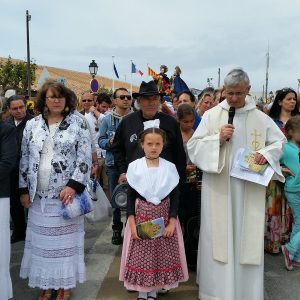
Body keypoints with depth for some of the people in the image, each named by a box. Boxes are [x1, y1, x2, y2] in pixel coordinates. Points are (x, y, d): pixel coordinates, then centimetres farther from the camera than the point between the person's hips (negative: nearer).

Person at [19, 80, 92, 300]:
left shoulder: (78, 124, -2)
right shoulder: (32, 125, 7)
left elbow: (85, 158, -7)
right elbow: (25, 159, 9)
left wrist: (73, 185, -16)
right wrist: (24, 189, 6)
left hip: (66, 193, -3)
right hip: (39, 195, 3)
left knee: (66, 239, 6)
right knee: (42, 239, 11)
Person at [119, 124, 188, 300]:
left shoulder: (170, 167, -1)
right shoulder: (134, 166, -3)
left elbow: (175, 196, 1)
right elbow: (131, 196, 0)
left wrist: (172, 222, -8)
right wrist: (132, 223, -8)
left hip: (164, 218, 1)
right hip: (141, 217, -1)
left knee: (161, 254, 7)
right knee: (141, 254, 5)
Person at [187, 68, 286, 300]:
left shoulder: (261, 118, 3)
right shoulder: (211, 115, 0)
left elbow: (279, 141, 11)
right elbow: (193, 146, -1)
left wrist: (266, 154, -8)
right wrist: (217, 139, -15)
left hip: (249, 189, 1)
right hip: (218, 188, -1)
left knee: (248, 237, 7)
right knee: (218, 236, 6)